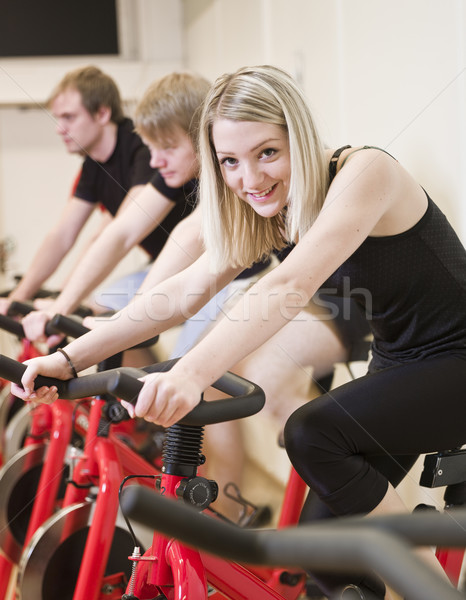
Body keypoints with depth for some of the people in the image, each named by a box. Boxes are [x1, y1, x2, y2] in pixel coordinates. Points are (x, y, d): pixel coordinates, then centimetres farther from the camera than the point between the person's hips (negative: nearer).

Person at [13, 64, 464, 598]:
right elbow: (185, 290, -7)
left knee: (314, 433, -28)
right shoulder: (270, 211, -1)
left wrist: (191, 374, -52)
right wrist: (68, 358, -17)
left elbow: (291, 285, -40)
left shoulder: (363, 171, -25)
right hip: (396, 363, 8)